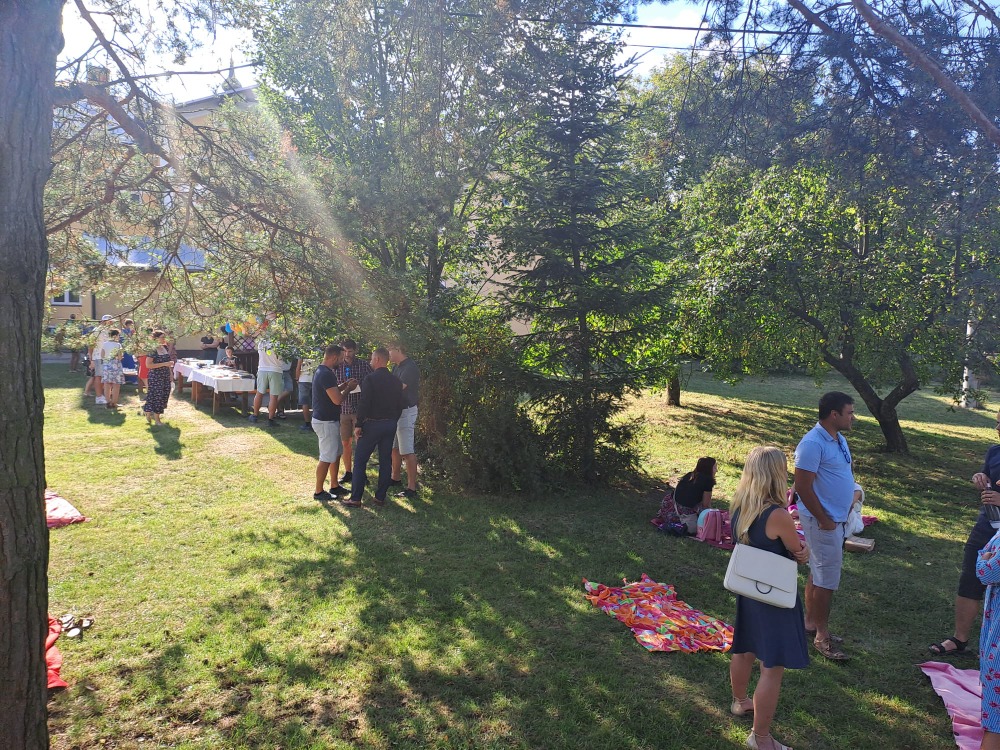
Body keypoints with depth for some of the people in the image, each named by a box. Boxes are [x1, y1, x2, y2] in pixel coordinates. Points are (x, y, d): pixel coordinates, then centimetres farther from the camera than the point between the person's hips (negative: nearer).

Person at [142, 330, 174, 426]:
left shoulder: (165, 348, 8)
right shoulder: (152, 350, -15)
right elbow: (148, 365, -21)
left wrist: (170, 373, 18)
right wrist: (164, 364, -23)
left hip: (165, 376, 8)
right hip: (156, 376, -8)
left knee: (165, 395, 8)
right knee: (157, 396, -2)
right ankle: (156, 418, 11)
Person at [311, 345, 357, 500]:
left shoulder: (321, 371, 11)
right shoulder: (326, 374, -23)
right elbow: (337, 399, -25)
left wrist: (345, 384, 10)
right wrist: (348, 388, -9)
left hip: (329, 419, 11)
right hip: (326, 422, -11)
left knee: (336, 454, 19)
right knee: (326, 458, -1)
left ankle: (334, 486, 29)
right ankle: (319, 492, 9)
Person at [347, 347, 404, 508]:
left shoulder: (370, 380, -13)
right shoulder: (396, 381, 6)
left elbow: (364, 404, -17)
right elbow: (400, 405, 9)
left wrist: (358, 425, -11)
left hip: (372, 424, -6)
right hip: (390, 425, 6)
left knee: (360, 460, 3)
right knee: (385, 461, 10)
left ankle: (355, 498, 4)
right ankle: (380, 497, 14)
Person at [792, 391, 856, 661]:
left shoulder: (839, 439, 9)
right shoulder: (813, 444, -22)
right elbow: (803, 487, -23)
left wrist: (842, 516, 14)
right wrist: (824, 521, -17)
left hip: (837, 519, 9)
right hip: (823, 521, -9)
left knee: (818, 574, 18)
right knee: (828, 580, -2)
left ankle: (810, 623, 30)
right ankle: (822, 636, 9)